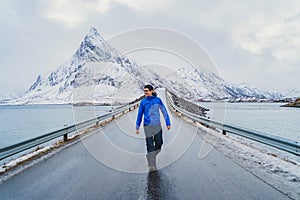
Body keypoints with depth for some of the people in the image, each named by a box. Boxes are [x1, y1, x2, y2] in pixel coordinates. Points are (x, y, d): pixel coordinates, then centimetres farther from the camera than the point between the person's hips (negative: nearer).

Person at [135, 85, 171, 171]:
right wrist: (137, 127, 7)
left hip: (157, 126, 2)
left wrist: (168, 123, 2)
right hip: (147, 126, -2)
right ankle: (152, 165, 4)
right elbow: (140, 115, 6)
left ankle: (151, 156, 38)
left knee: (159, 144, 11)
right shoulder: (143, 102, 0)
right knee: (150, 145, -4)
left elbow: (164, 111, 5)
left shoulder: (158, 100, 0)